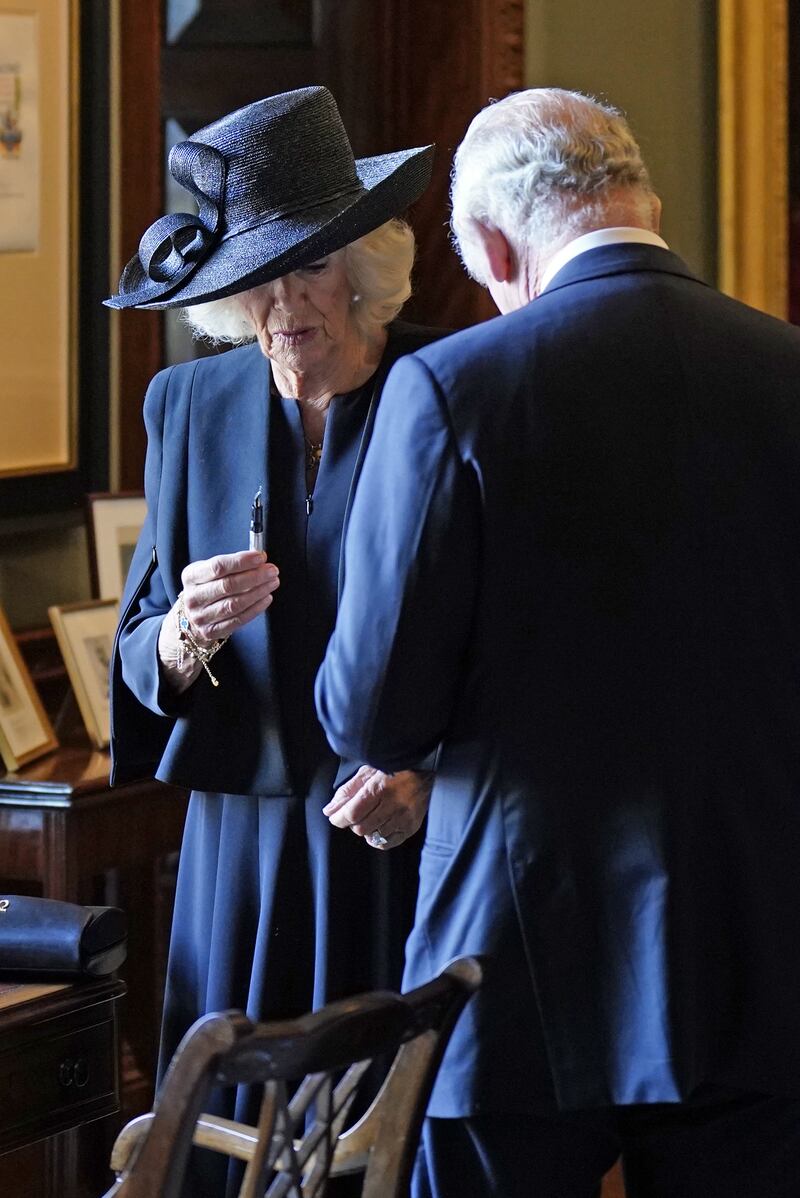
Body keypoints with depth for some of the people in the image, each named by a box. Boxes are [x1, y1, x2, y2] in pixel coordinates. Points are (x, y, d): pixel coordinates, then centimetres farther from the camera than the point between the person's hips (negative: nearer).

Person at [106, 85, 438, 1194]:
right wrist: (187, 636, -13)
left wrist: (433, 772, -16)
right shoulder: (189, 407, 8)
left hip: (418, 845, -3)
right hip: (247, 845, 3)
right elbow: (142, 664, 10)